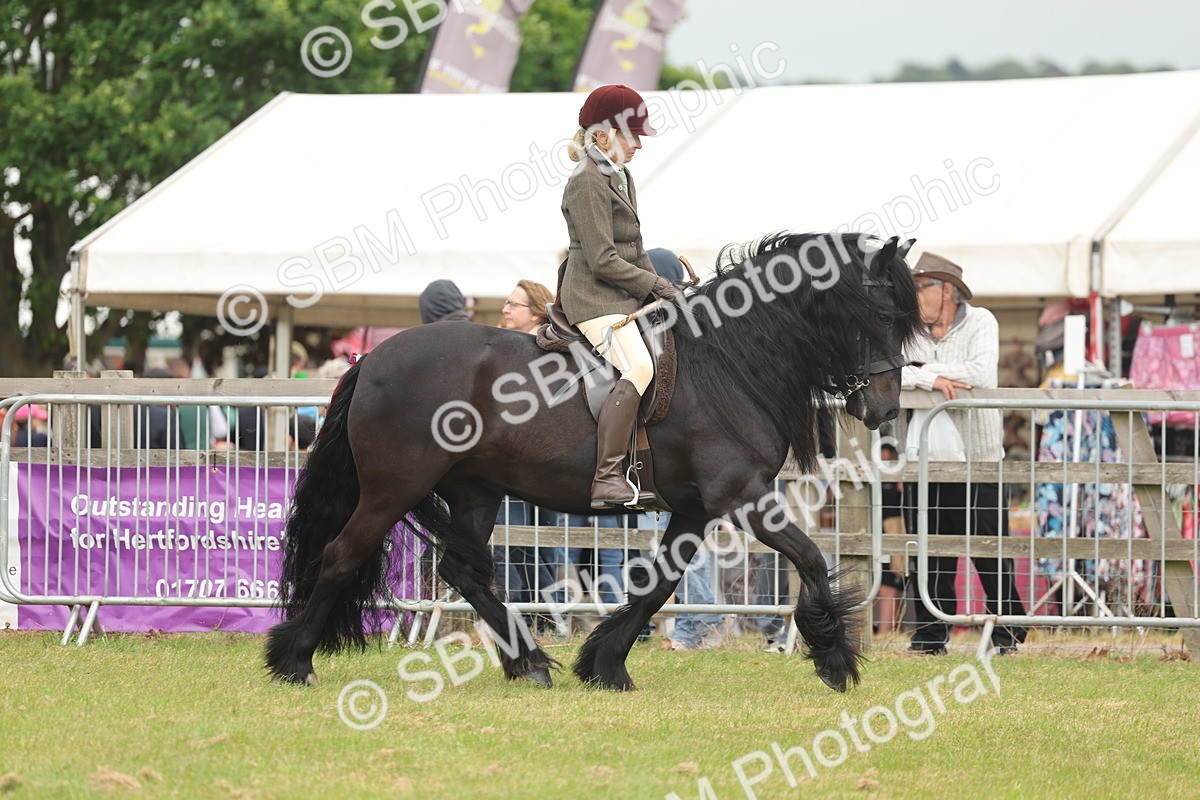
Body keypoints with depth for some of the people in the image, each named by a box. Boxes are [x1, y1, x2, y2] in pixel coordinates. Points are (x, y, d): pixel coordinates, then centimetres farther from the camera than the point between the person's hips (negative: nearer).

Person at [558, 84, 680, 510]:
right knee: (637, 368, -29)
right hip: (594, 298, -11)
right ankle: (606, 478, -36)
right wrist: (655, 285, -12)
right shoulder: (588, 184, -13)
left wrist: (658, 287, 11)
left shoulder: (621, 179, 19)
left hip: (624, 297, 11)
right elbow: (603, 261, -18)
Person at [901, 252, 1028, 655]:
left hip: (978, 458, -3)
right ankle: (931, 634, 11)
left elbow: (983, 374, -19)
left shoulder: (980, 323, -2)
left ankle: (1008, 629, 12)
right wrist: (931, 379, -22)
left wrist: (921, 370, -13)